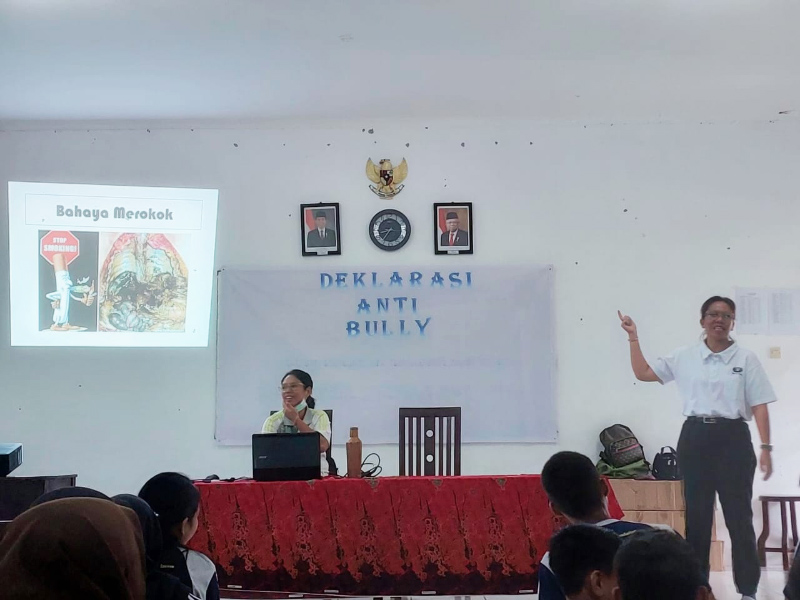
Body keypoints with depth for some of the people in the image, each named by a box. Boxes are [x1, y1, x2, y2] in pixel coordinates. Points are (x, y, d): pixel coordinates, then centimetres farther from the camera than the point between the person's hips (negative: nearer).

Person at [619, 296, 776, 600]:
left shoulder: (746, 358, 1)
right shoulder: (684, 357, 6)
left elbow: (759, 406, 0)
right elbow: (643, 373, 11)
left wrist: (766, 447, -8)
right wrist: (633, 337, 5)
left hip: (732, 438, -2)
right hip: (695, 438, 2)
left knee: (738, 515, 1)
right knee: (696, 514, 8)